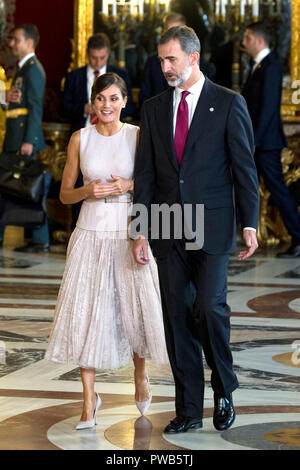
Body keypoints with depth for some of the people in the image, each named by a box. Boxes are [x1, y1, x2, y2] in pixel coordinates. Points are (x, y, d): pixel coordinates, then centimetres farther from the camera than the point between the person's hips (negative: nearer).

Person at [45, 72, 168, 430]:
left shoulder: (138, 136, 1)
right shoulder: (80, 139, 4)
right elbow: (65, 194, 9)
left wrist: (129, 185, -12)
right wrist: (88, 191, -11)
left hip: (129, 233, -1)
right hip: (91, 235, 1)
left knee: (136, 307, 1)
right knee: (85, 312, -5)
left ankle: (140, 375, 32)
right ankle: (89, 400, 2)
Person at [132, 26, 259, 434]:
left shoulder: (229, 104, -2)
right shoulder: (154, 108, 10)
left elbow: (244, 168, -3)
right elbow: (145, 172, 10)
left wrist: (250, 225, -9)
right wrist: (140, 230, 4)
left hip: (212, 228, -4)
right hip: (169, 231, 4)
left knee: (209, 308, -14)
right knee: (177, 317, 4)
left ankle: (224, 392, 10)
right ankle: (189, 410, 11)